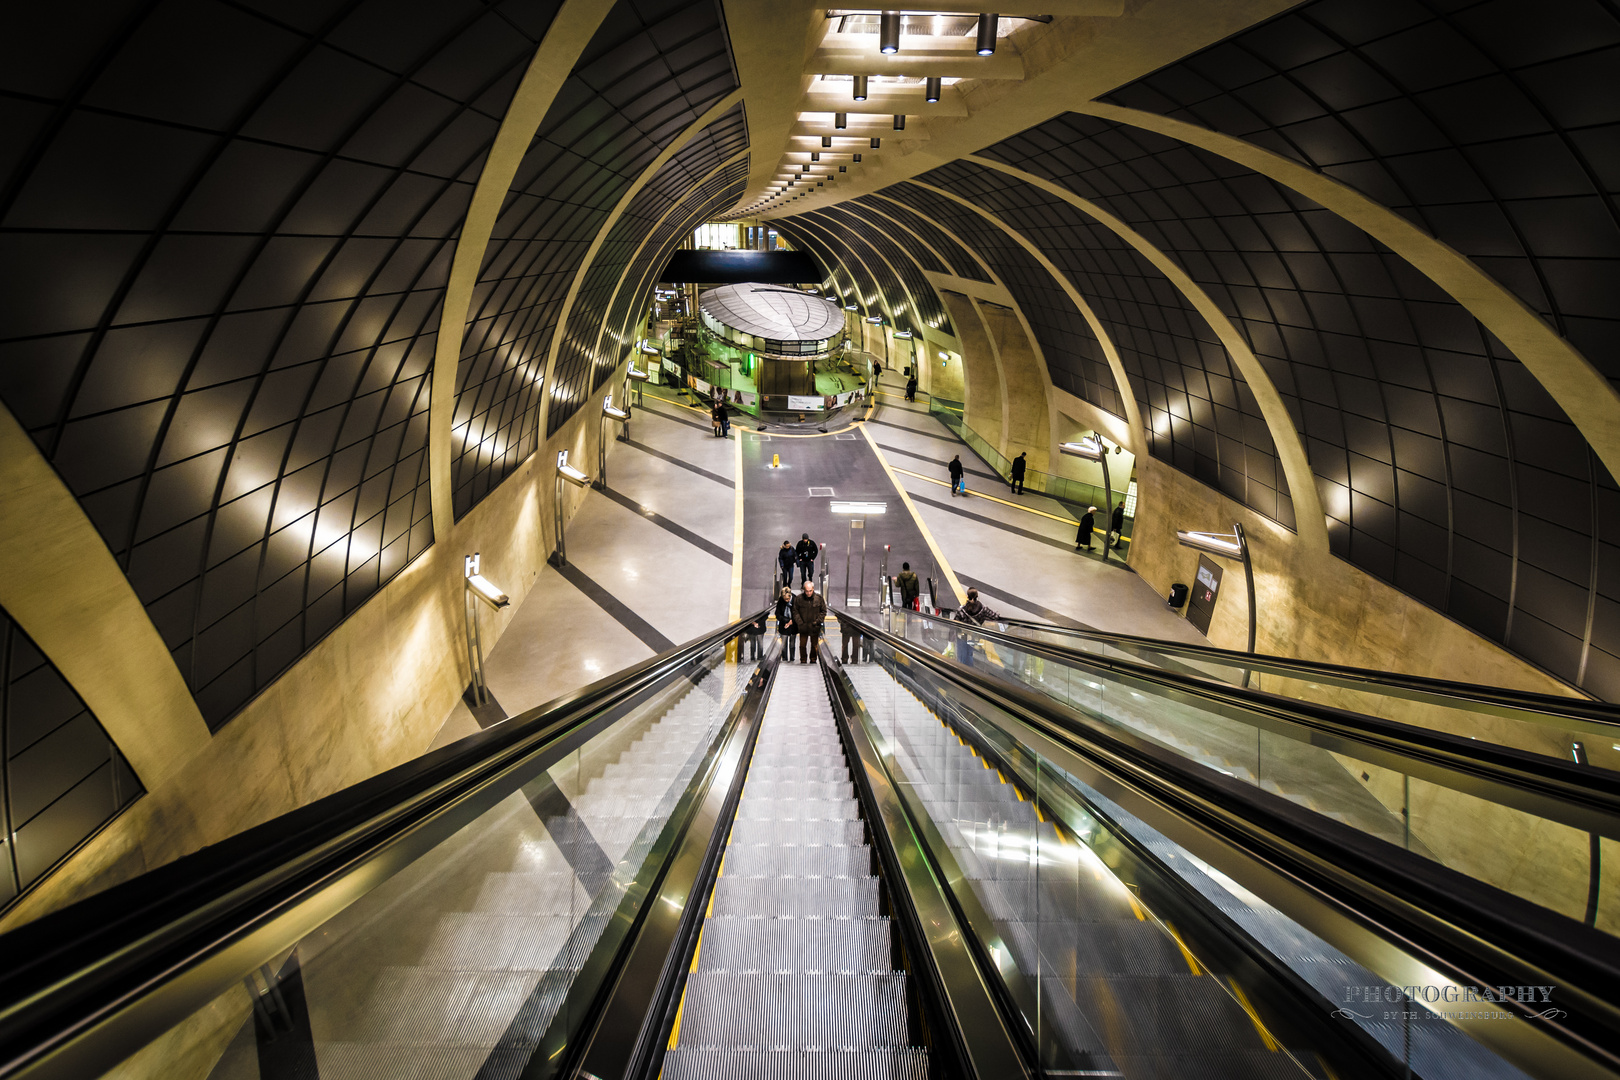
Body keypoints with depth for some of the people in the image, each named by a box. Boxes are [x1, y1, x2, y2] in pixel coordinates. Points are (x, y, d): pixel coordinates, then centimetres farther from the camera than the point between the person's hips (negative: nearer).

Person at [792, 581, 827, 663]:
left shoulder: (819, 598, -7)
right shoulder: (798, 598, -8)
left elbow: (823, 611, 3)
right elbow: (795, 612, 0)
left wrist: (818, 621, -7)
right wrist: (800, 622, -8)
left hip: (815, 627, 1)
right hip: (803, 627, -1)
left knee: (814, 644, 13)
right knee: (802, 645, 5)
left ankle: (813, 660, 28)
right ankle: (803, 661, 18)